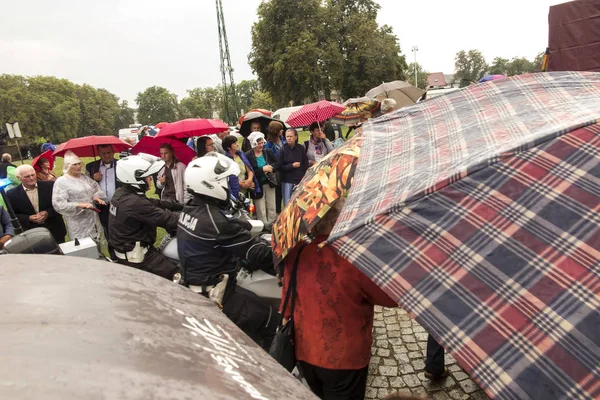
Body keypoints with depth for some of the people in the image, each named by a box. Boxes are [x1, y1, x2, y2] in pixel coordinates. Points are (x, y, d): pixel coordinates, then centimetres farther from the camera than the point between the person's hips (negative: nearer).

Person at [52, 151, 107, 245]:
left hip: (93, 219, 6)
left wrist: (97, 196, -7)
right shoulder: (61, 182, -10)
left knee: (96, 244, 13)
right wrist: (79, 205, -24)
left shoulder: (84, 177, 12)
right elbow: (58, 204, -17)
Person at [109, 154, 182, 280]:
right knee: (179, 278, -11)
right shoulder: (136, 203, -29)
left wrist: (181, 206, 6)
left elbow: (153, 203, 7)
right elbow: (168, 220, -28)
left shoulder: (121, 193, 2)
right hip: (135, 256, -10)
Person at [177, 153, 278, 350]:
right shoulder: (215, 220, -28)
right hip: (213, 296, -9)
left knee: (255, 301, 25)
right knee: (270, 321, 4)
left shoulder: (189, 210, 0)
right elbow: (257, 253, -25)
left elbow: (235, 229, 10)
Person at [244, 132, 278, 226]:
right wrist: (262, 169, -24)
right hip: (258, 185, -4)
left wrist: (271, 167, -17)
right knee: (261, 211, 5)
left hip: (270, 183, 4)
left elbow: (278, 164, 4)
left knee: (272, 207, 14)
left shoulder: (268, 152, 0)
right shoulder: (248, 156, -12)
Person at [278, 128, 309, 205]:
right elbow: (280, 167, -3)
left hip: (300, 180, 1)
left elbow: (306, 165, 3)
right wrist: (292, 166, -12)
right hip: (287, 181, -1)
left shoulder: (301, 148, 0)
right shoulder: (283, 149, -4)